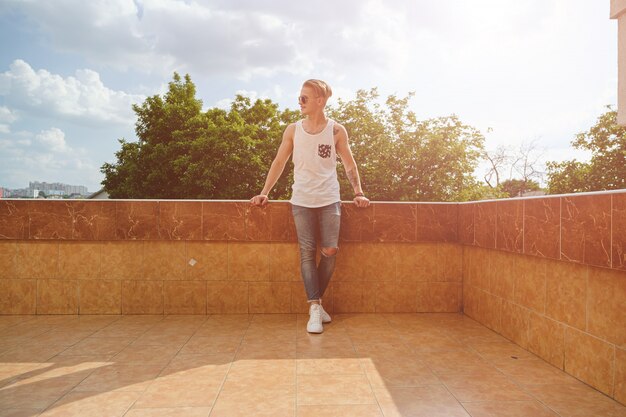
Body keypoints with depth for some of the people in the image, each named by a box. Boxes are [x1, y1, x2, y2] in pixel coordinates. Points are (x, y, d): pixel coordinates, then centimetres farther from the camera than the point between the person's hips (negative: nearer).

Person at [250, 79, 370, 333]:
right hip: (301, 200, 1)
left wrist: (358, 193, 2)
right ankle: (314, 310, 2)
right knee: (307, 253, -3)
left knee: (330, 251, -6)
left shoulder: (336, 130, 2)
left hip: (329, 200, 0)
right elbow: (279, 162, 8)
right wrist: (264, 193, 3)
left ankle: (317, 300, 17)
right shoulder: (293, 130, 5)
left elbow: (349, 165, 8)